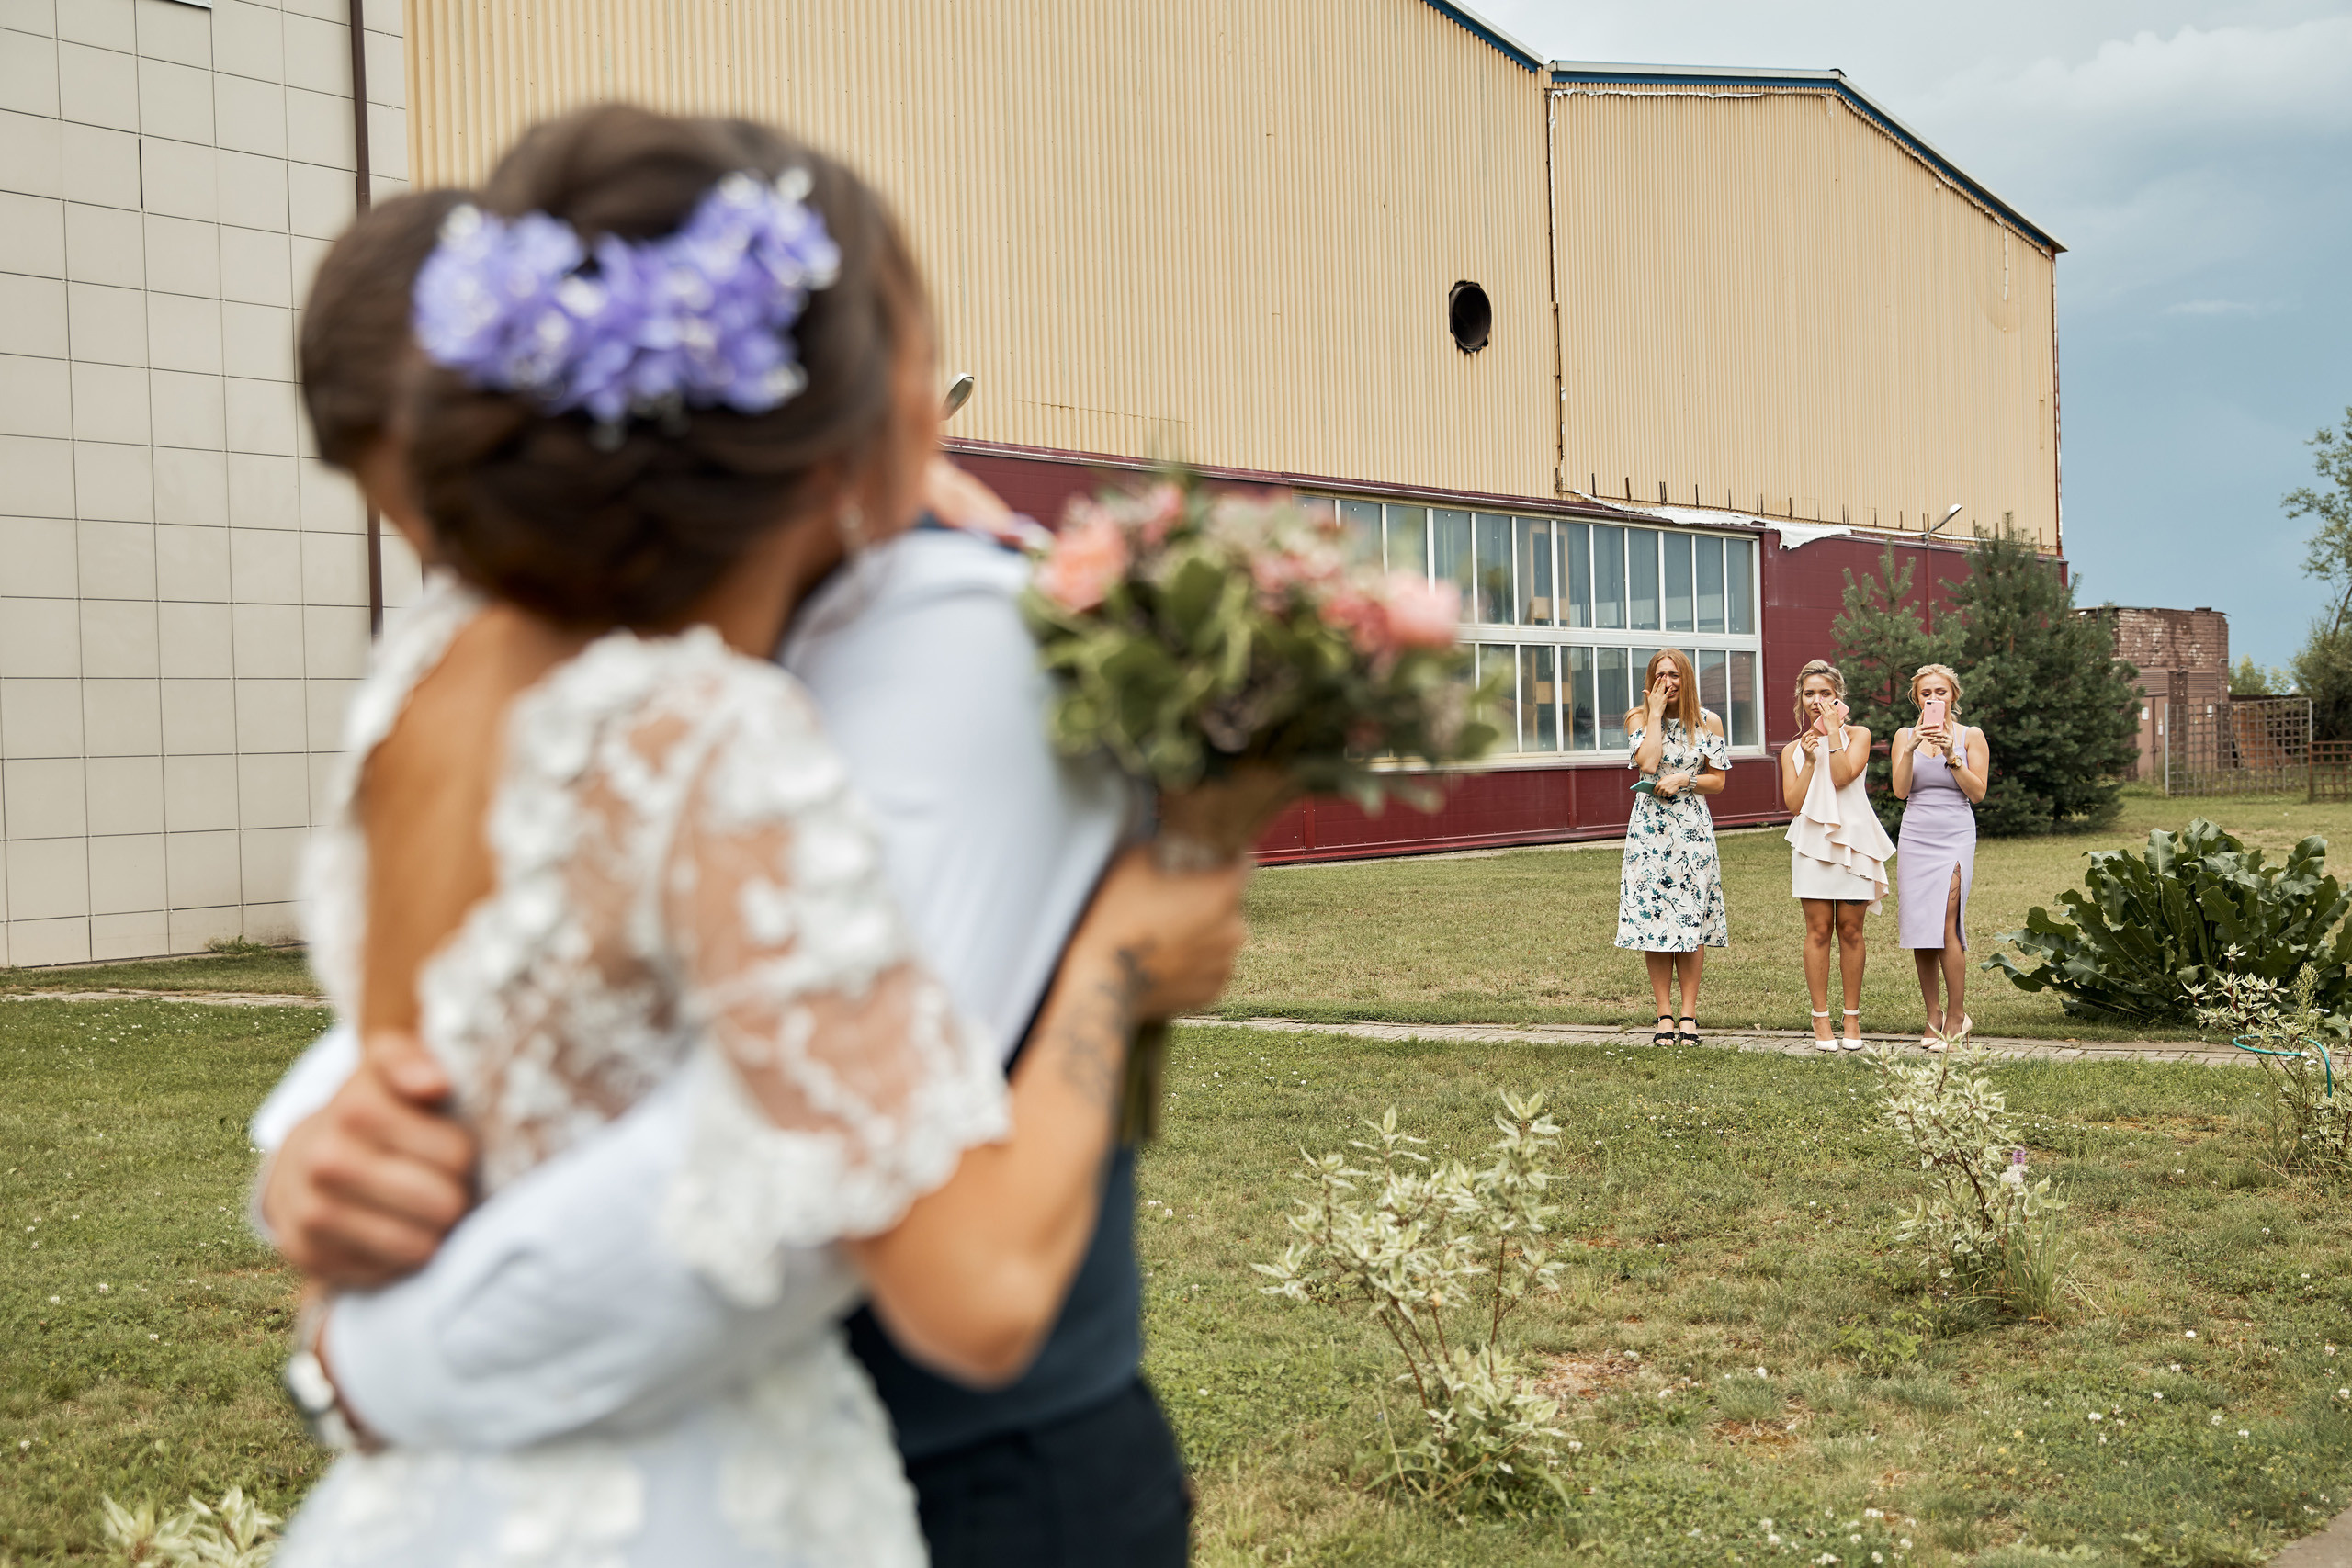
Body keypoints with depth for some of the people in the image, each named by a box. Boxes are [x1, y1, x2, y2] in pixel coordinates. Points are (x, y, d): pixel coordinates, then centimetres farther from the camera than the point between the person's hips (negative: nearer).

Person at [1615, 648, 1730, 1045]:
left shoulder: (1708, 723, 5)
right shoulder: (1639, 719, 3)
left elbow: (1718, 781, 7)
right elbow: (1647, 763, -15)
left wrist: (1684, 780, -10)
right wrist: (1656, 714, -10)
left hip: (1693, 829, 0)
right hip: (1650, 829, 0)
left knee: (1692, 920, -1)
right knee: (1652, 918, -2)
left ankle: (1688, 1014, 5)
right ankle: (1664, 1015, 5)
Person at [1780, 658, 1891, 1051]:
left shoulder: (1857, 736, 6)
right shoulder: (1793, 749, 12)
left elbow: (1842, 777, -12)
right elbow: (1793, 802, 1)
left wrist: (1833, 731, -9)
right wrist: (1808, 760, -6)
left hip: (1852, 839, -1)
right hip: (1812, 841, 1)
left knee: (1850, 930, 0)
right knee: (1819, 930, -3)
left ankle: (1852, 1018, 8)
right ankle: (1821, 1019, 2)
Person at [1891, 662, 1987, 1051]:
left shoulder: (1970, 736, 6)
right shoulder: (1905, 736, 11)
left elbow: (1978, 792, -1)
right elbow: (1900, 790, 1)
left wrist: (1951, 754, -11)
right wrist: (1912, 748, -11)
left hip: (1955, 835, -3)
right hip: (1915, 836, 3)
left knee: (1945, 925, -15)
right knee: (1921, 931, 1)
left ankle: (1956, 1015, -7)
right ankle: (1933, 1016, 10)